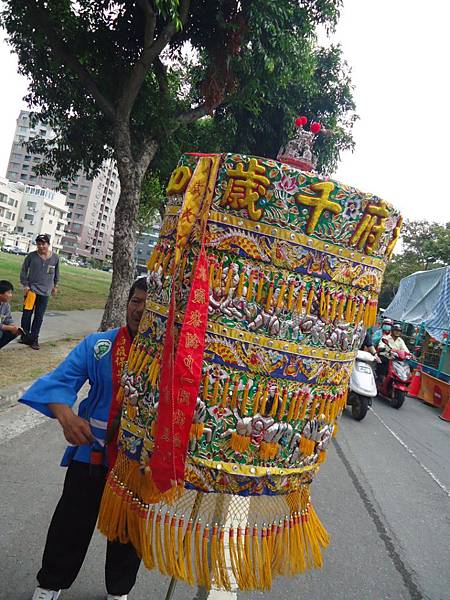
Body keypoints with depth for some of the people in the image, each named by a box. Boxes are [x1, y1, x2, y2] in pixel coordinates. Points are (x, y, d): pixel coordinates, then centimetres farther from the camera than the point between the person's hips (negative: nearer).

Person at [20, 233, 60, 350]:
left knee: (39, 316, 3)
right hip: (31, 289, -1)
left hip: (45, 292, 1)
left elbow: (56, 272, 13)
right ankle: (25, 336, 15)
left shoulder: (55, 258, -1)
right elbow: (24, 270, 2)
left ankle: (34, 338, 10)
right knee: (27, 313, 2)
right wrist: (25, 285, -4)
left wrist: (55, 286, 18)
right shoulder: (31, 256, -6)